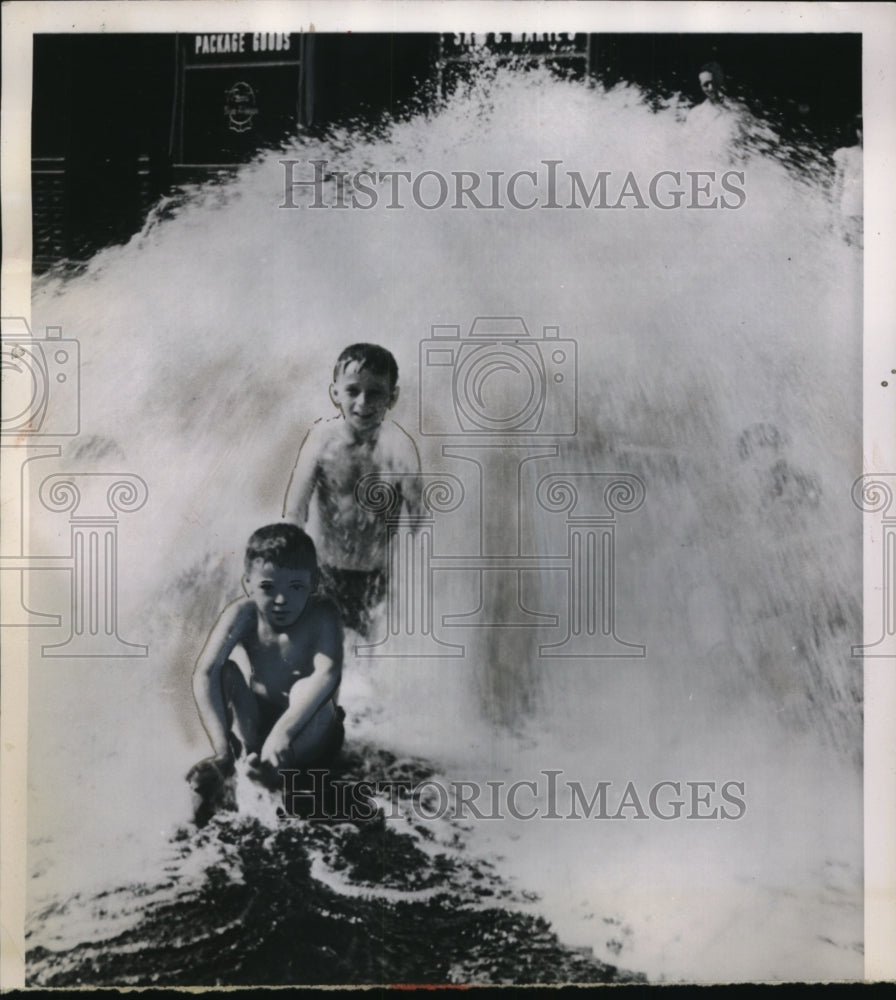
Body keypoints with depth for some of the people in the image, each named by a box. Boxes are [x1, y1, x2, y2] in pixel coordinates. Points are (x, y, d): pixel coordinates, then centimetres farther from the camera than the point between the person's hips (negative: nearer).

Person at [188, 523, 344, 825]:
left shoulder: (321, 616, -22)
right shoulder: (242, 614, -15)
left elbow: (329, 673, -40)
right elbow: (205, 674, -27)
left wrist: (283, 731, -54)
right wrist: (222, 747, -40)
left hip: (309, 735, -3)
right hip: (255, 722, 3)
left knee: (307, 688, -32)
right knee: (225, 672, -20)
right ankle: (245, 754, -31)